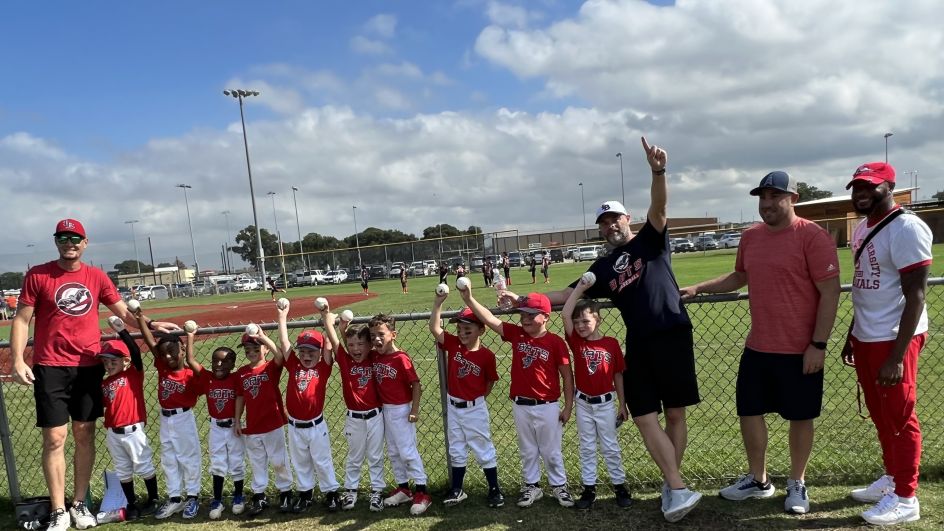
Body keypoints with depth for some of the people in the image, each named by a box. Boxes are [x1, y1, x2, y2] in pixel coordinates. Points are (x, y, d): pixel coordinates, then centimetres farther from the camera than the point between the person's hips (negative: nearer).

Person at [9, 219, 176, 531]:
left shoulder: (97, 277, 7)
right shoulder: (37, 275, 0)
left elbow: (124, 313, 7)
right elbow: (21, 319, -1)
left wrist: (150, 325, -10)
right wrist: (17, 359, -11)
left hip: (89, 366, 3)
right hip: (50, 368, -3)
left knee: (85, 436, 8)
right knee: (55, 438, -1)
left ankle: (80, 504, 21)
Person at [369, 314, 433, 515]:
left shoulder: (401, 359, -21)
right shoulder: (375, 356, -1)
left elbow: (416, 384, -17)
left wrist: (414, 410, -18)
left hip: (401, 410, -7)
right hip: (385, 410, 7)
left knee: (408, 451, -2)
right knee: (393, 452, 16)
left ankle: (422, 492, 7)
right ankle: (403, 488, 29)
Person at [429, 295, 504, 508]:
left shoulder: (486, 355, -15)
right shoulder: (453, 344, -7)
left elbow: (491, 381, -2)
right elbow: (434, 328, -16)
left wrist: (478, 398, -2)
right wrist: (438, 302, -24)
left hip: (474, 409, -4)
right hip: (453, 407, 4)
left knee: (484, 450, 8)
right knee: (456, 450, 16)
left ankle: (494, 490, 21)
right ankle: (457, 490, 28)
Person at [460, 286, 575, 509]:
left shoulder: (555, 342, -11)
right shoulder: (516, 334, -2)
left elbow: (567, 376, -6)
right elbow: (489, 319, -10)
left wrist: (568, 407, -5)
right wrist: (468, 298, -21)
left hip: (547, 406, -3)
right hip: (520, 405, 3)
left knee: (551, 451, 11)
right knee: (527, 451, 17)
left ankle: (560, 486, 29)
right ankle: (531, 486, 31)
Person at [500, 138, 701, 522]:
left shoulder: (651, 240, 4)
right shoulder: (603, 268, 16)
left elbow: (658, 208, -15)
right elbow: (567, 295, 15)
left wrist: (658, 172, -34)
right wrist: (522, 300, 8)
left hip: (673, 335, -4)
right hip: (639, 344, 4)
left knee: (675, 414, 4)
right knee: (645, 418, -1)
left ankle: (671, 485, 17)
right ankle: (680, 490, 3)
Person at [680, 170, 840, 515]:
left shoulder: (813, 237, -14)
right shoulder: (750, 237, 7)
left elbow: (829, 293, -15)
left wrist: (818, 345, -17)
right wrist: (699, 288, 12)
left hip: (800, 350, -6)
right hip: (757, 346, 6)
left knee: (799, 417, 9)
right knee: (748, 411, 12)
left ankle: (797, 484, 28)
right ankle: (758, 480, 30)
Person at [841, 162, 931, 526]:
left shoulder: (906, 228, -16)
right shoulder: (862, 228, 12)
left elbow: (916, 295, -19)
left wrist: (897, 356, -22)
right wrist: (852, 336, 20)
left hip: (893, 339, -9)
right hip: (865, 338, 9)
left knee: (900, 417, 3)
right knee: (880, 414, 19)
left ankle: (905, 499, 16)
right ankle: (891, 479, 35)